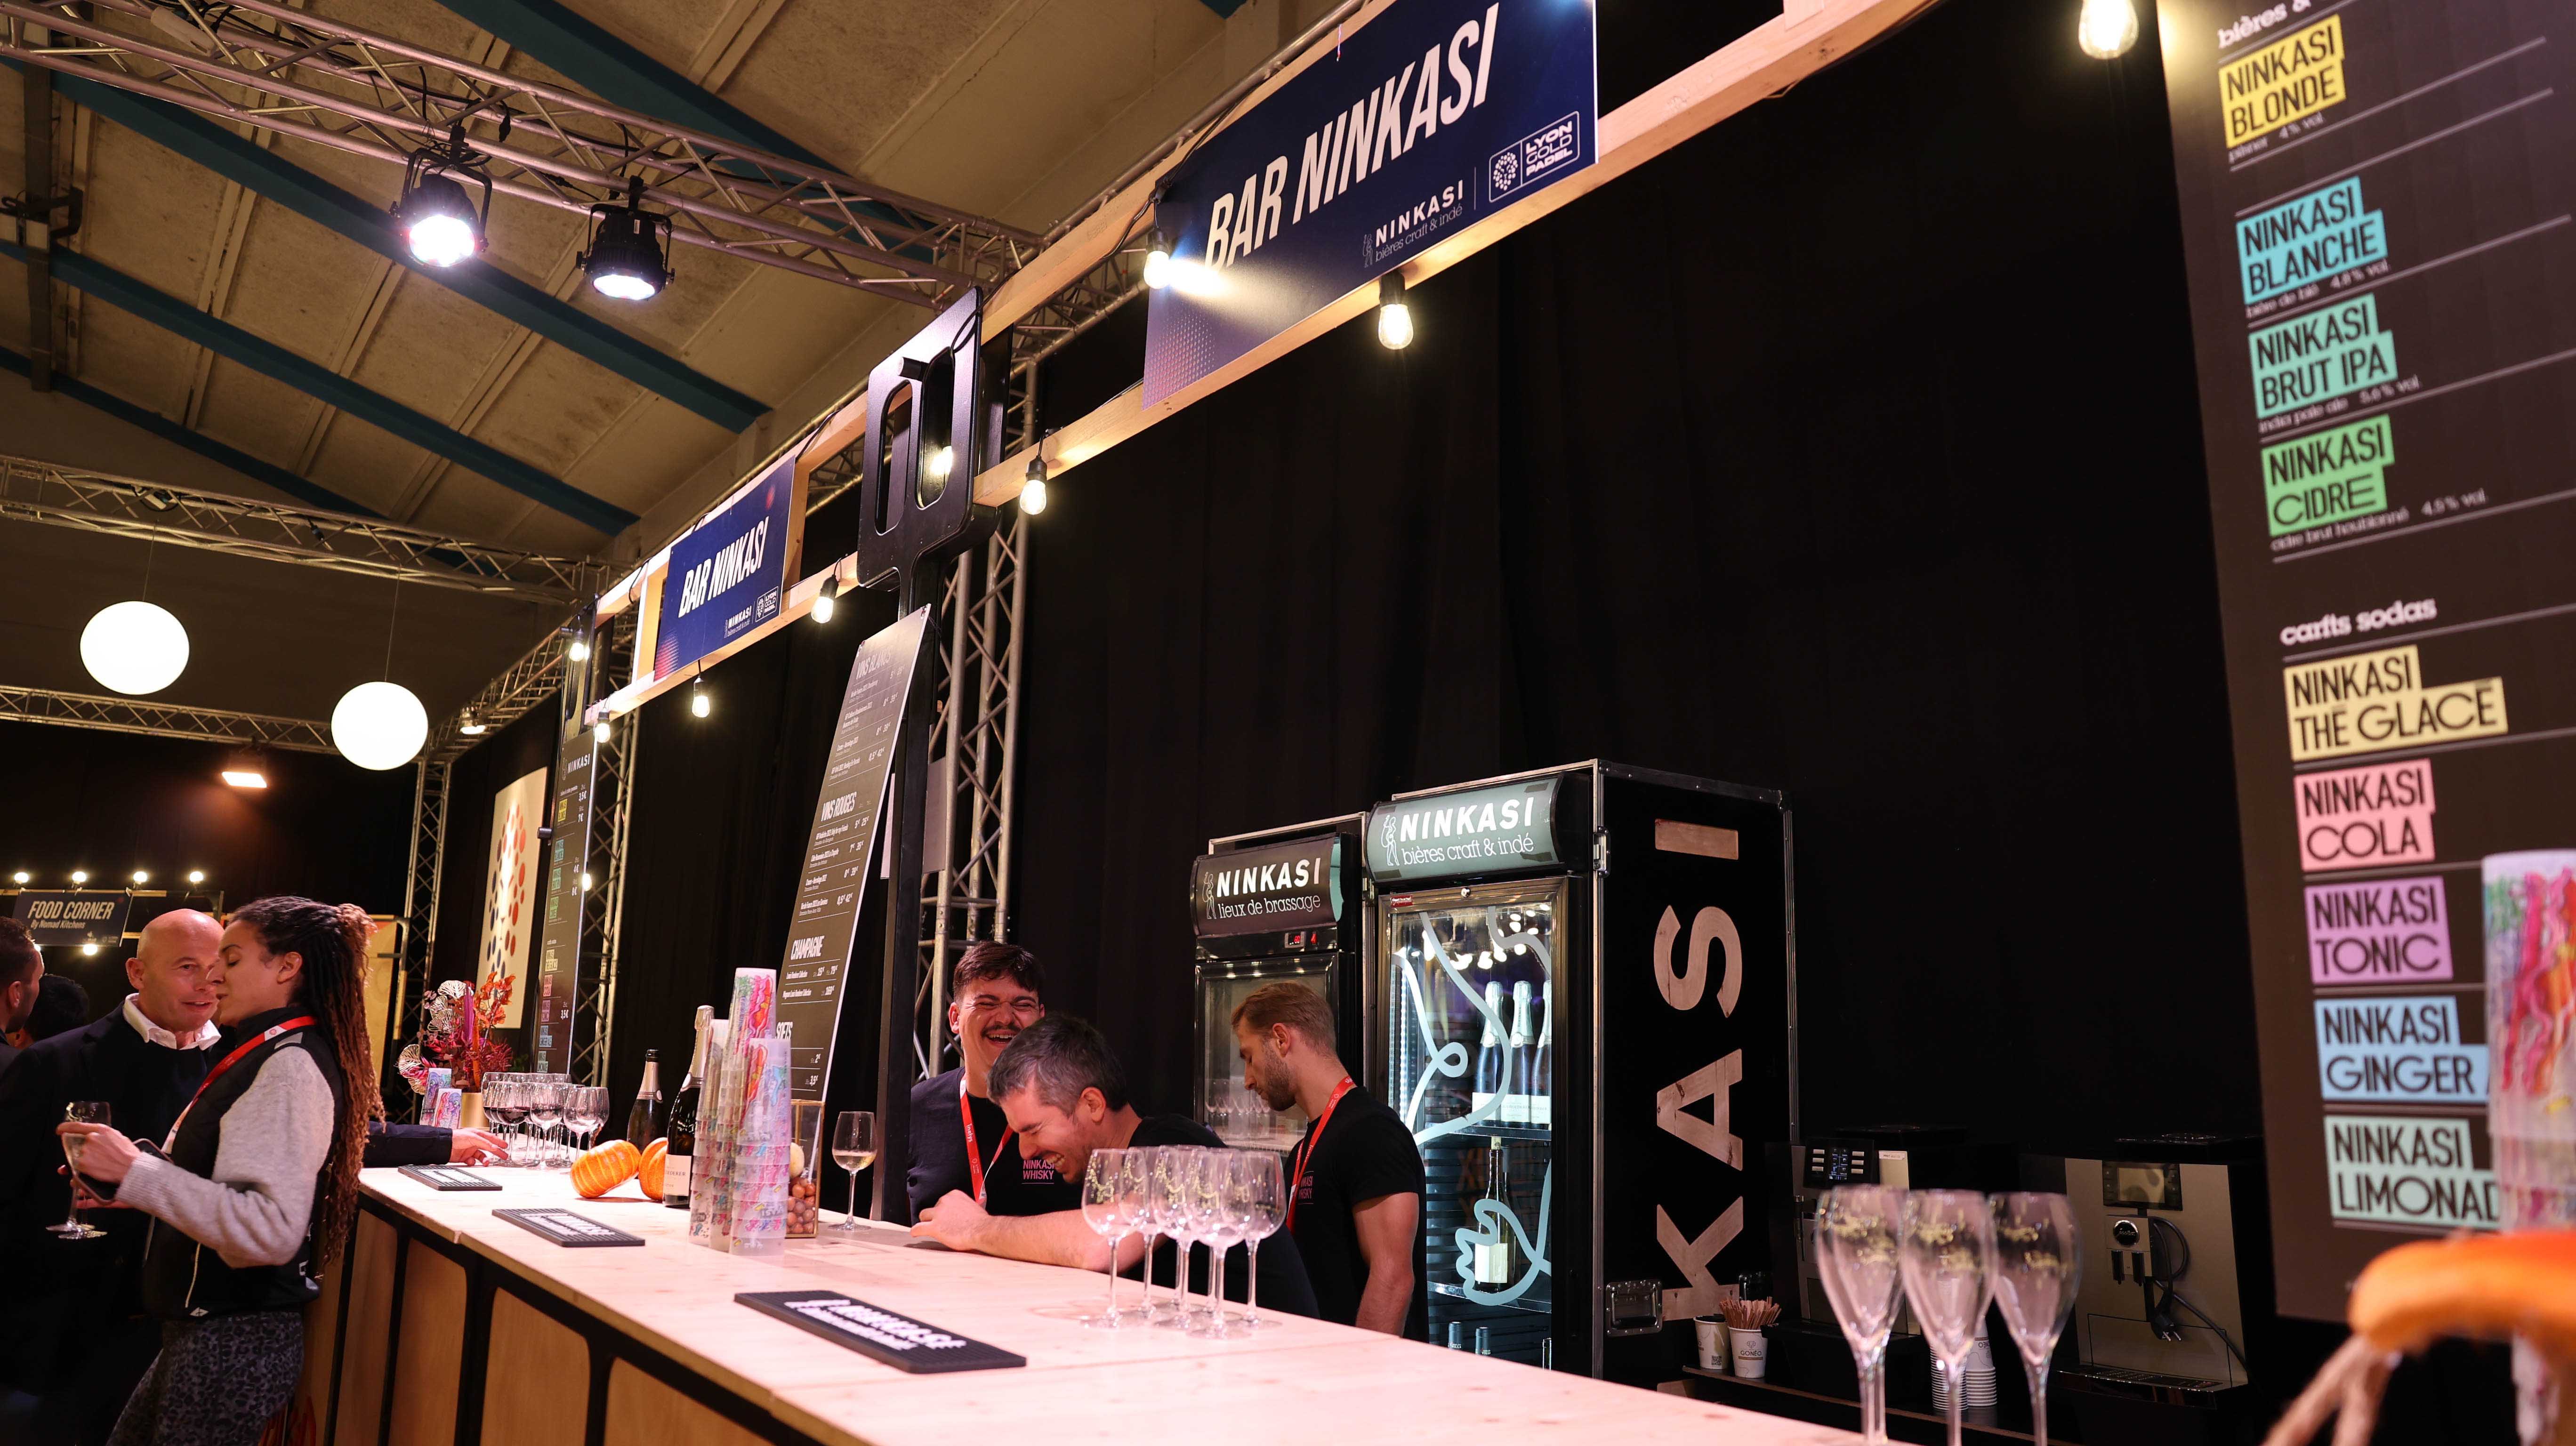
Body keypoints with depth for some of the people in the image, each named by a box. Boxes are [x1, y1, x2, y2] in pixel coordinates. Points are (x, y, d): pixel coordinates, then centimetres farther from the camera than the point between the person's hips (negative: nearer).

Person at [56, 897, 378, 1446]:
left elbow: (271, 1229, -30)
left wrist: (136, 1169, -26)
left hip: (237, 1341, -9)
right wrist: (127, 1183, 8)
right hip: (202, 1326, 9)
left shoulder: (291, 1066, -19)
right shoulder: (258, 1055, 12)